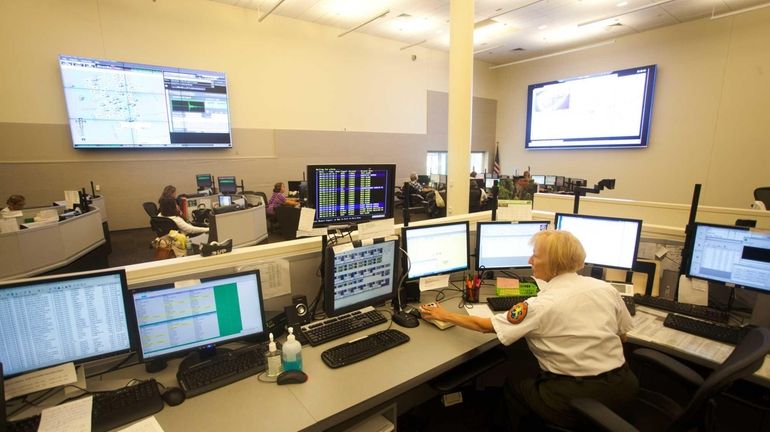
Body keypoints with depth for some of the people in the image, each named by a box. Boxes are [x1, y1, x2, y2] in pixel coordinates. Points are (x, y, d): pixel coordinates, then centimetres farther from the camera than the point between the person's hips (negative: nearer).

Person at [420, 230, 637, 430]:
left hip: (576, 400, -6)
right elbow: (622, 336, 11)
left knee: (513, 385, 18)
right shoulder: (607, 288, -3)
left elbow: (485, 326, -12)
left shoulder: (541, 306, -20)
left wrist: (445, 315, 0)